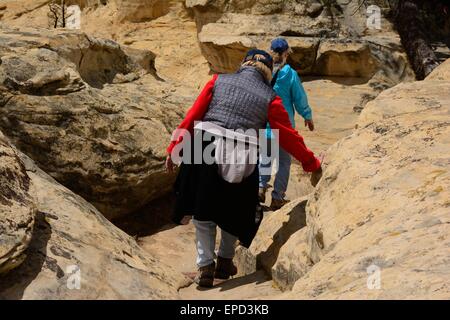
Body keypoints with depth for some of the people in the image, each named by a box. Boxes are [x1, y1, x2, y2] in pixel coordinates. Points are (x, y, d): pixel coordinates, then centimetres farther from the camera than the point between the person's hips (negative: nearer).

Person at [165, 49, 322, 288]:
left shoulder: (218, 81, 7)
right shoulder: (269, 99, 3)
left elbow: (191, 117, 2)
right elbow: (289, 137, 5)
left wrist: (174, 149, 5)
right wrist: (312, 164, 16)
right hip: (242, 163, -1)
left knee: (203, 211, 16)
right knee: (235, 212, 23)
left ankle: (205, 266, 10)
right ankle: (225, 261, 31)